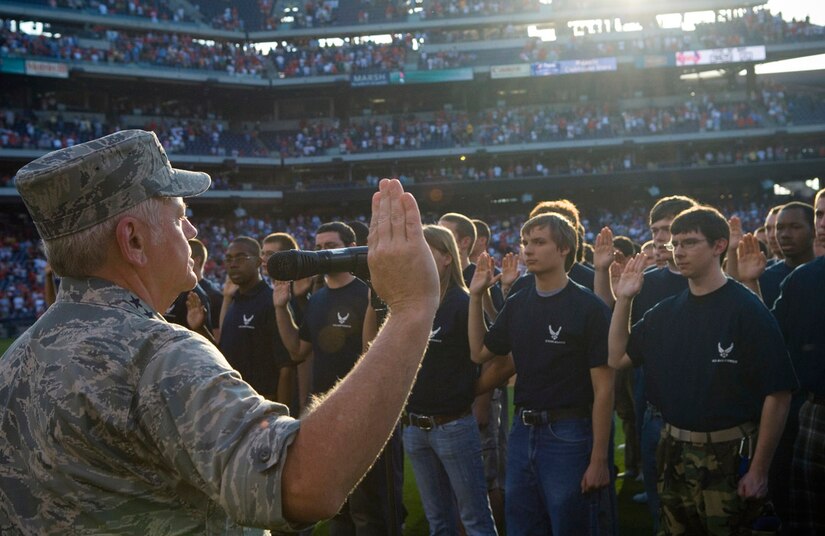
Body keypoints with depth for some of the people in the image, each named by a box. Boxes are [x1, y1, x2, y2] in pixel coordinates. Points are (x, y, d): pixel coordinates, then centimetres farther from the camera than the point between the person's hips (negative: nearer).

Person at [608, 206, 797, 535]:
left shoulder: (747, 311, -11)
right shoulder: (667, 312, 7)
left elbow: (777, 394, -13)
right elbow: (617, 358, 12)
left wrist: (759, 470, -15)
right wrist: (623, 300, 2)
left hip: (729, 457, -6)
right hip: (674, 454, 6)